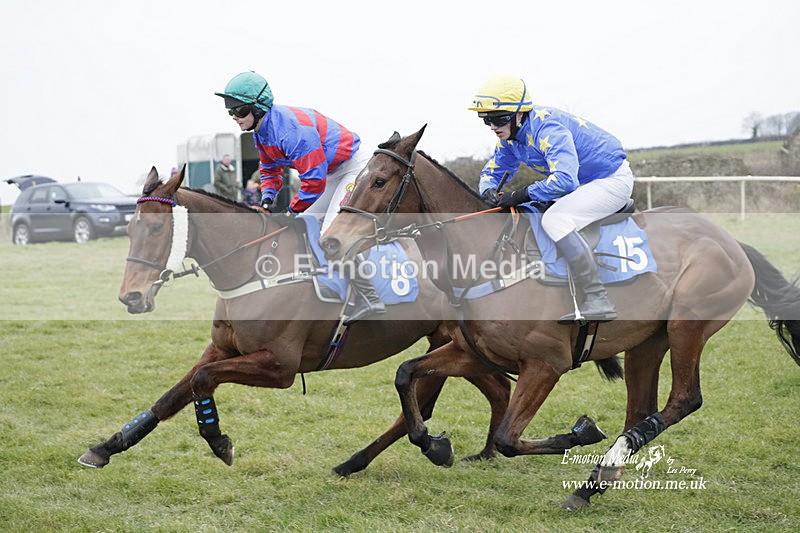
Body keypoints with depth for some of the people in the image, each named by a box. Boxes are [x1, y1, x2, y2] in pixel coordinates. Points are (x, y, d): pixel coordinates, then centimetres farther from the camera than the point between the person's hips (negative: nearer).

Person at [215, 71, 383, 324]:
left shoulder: (292, 128, -32)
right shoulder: (261, 131, 1)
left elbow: (314, 180, -32)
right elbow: (269, 170, 16)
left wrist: (293, 210, -21)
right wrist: (267, 200, -3)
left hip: (353, 167, -11)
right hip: (331, 174, 11)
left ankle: (370, 300, -11)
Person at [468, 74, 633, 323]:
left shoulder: (547, 129, -29)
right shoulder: (510, 136, 0)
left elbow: (565, 180, -40)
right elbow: (492, 170, 11)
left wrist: (522, 195, -31)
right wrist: (488, 190, -12)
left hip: (613, 179, -10)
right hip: (585, 184, 10)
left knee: (554, 220, -27)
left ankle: (598, 301, -29)